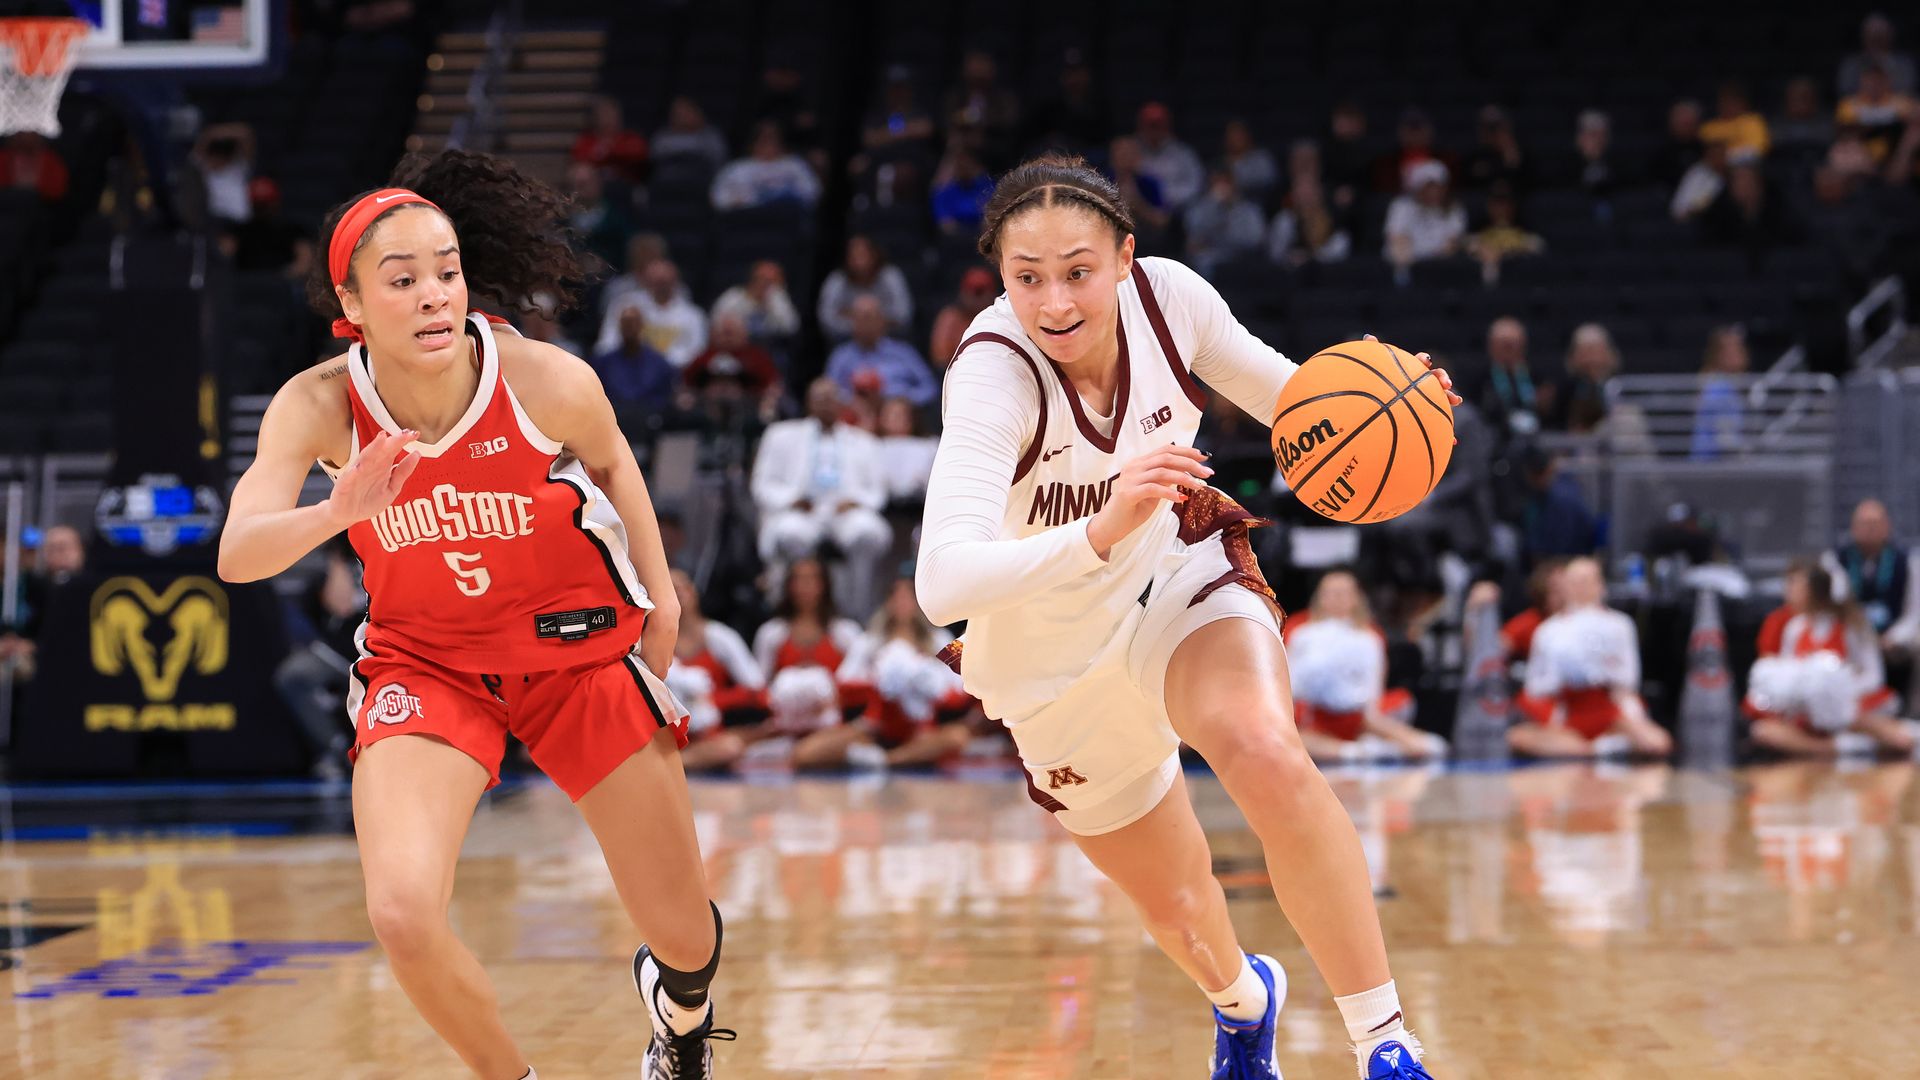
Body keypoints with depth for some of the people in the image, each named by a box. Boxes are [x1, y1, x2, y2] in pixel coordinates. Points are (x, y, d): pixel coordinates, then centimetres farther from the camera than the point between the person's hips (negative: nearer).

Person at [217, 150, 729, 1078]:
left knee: (684, 934, 8)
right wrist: (337, 513, -51)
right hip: (424, 662, 0)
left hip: (580, 646, 0)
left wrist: (656, 587, 6)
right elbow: (237, 556, -33)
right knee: (403, 914, -25)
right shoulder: (320, 407, -22)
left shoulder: (547, 383, -23)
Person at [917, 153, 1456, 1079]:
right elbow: (941, 583, -47)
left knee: (1268, 759, -32)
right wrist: (1101, 532, -61)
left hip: (1179, 580, 1)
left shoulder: (1165, 294, -21)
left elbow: (1286, 395, -2)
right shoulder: (993, 371, -33)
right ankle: (1242, 1001, 54)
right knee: (1173, 908, 16)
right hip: (1056, 652, -1)